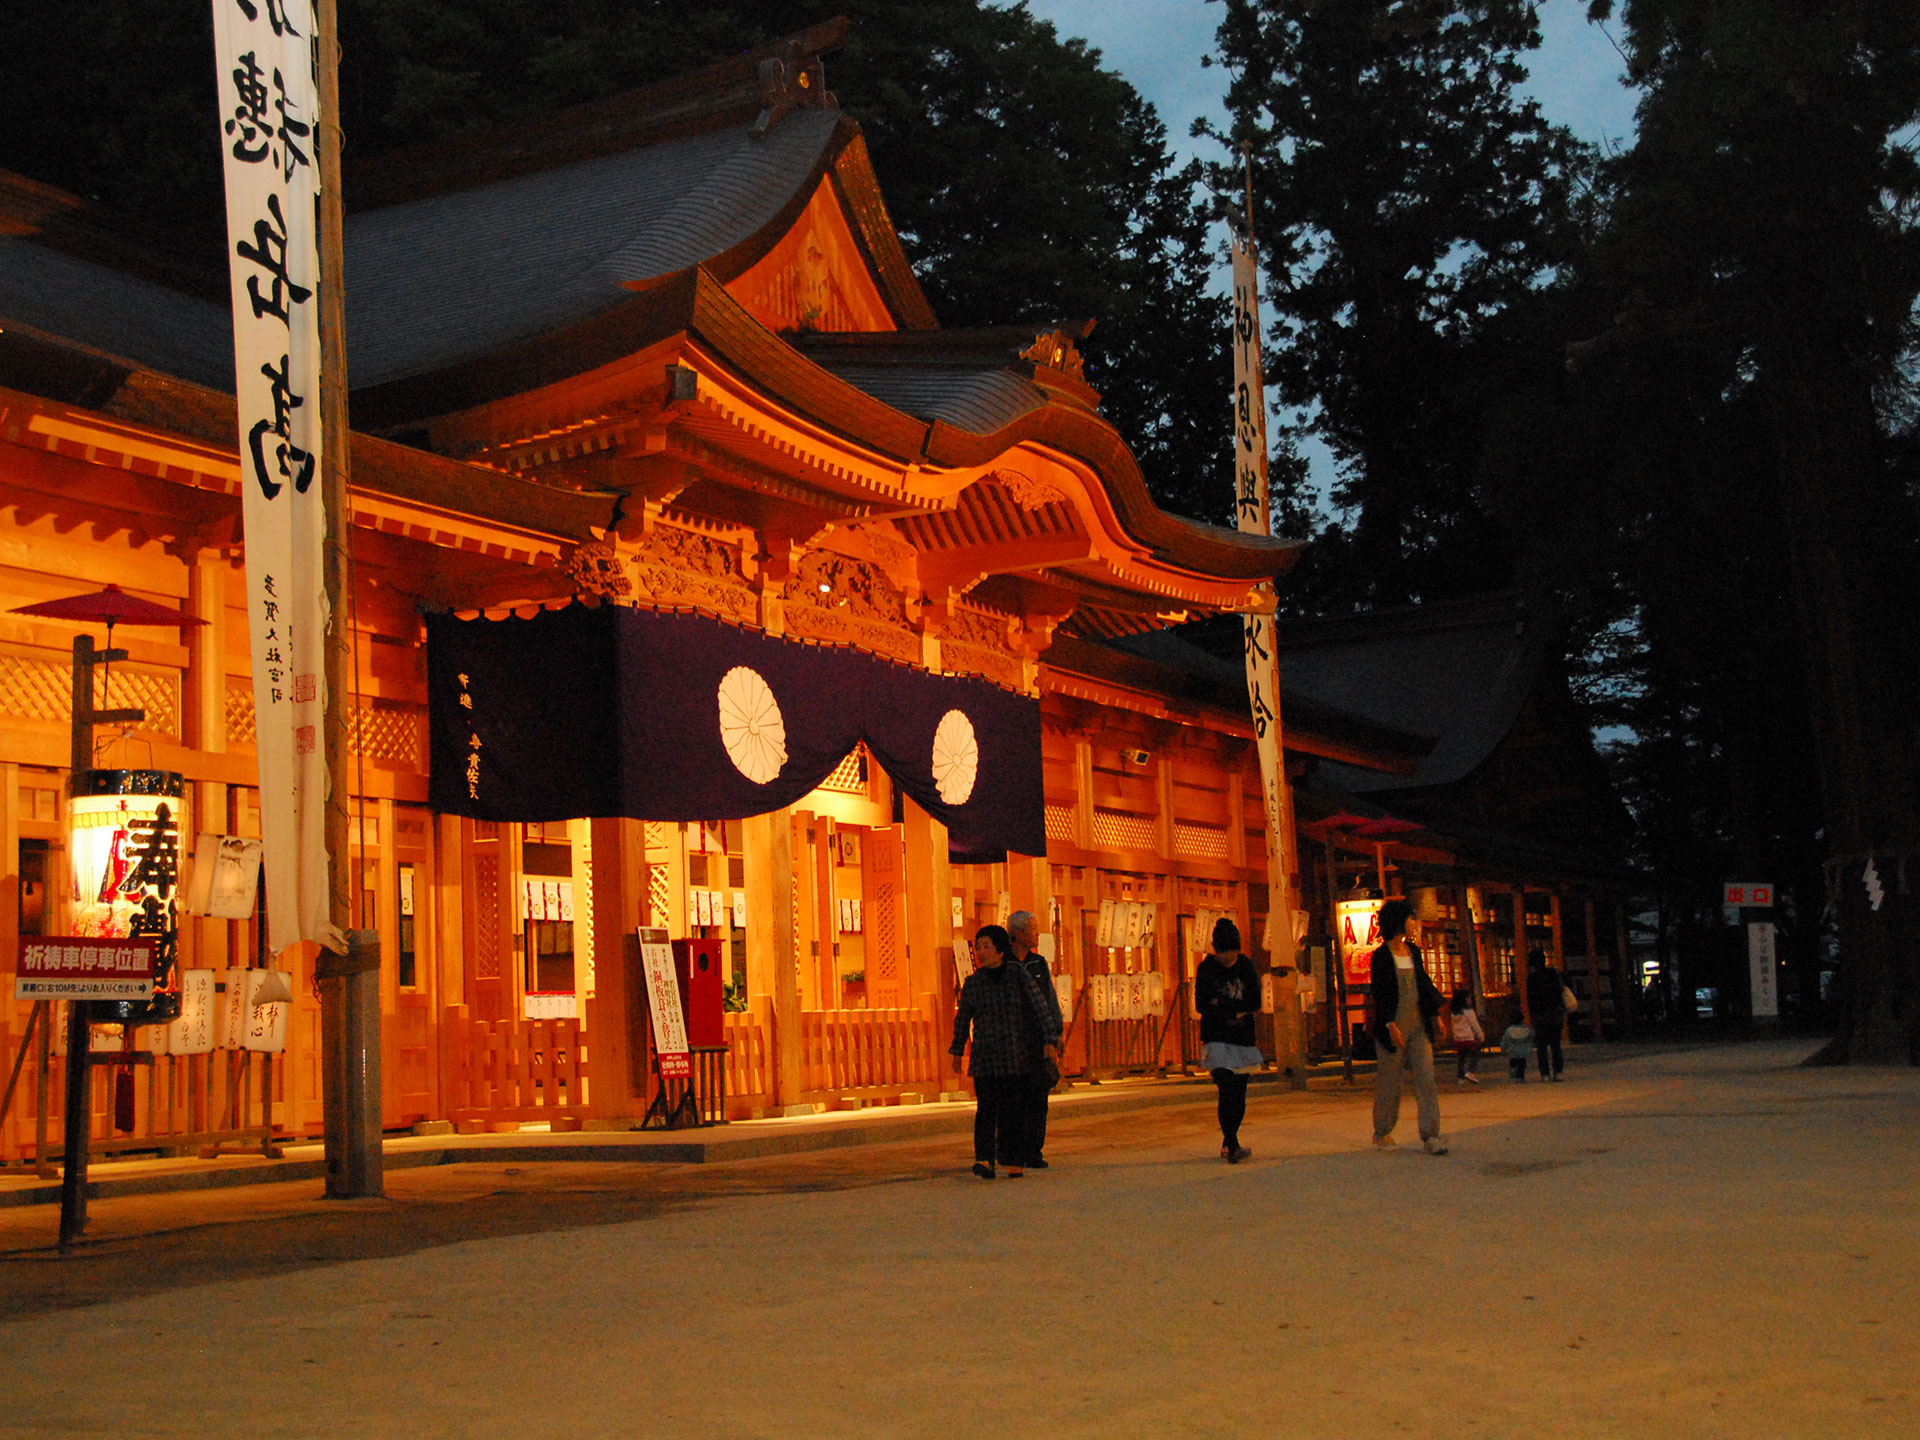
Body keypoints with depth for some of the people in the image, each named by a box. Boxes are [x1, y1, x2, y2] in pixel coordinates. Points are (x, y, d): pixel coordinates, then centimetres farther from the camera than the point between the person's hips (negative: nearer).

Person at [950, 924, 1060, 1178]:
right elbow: (962, 1018, 16)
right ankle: (984, 1160, -17)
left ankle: (1014, 1162, 9)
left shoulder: (1020, 976, 0)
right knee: (986, 1107, -11)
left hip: (1016, 1057, -1)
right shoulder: (973, 983, 6)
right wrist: (957, 1052, 19)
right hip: (985, 1057, 1)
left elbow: (1040, 1010, 1)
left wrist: (1050, 1042, -6)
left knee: (1014, 1108, 1)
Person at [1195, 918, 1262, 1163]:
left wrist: (1221, 1004, -12)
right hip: (1217, 1039, -4)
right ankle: (1233, 1145, -20)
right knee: (1227, 1089, -17)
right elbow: (1201, 1005, -9)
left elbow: (1255, 1003, -3)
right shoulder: (1206, 969, -2)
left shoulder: (1246, 967, 6)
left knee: (1239, 1094, 5)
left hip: (1243, 1038, 4)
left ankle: (1228, 1143, 18)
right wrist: (1237, 1009, -12)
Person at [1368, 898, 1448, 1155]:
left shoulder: (1413, 951, 13)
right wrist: (1390, 1025, -19)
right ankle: (1382, 1132, 19)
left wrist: (1435, 1008, 10)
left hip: (1418, 1024, 5)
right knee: (1389, 1081, 3)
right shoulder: (1381, 956, -6)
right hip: (1394, 1025, -5)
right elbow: (1380, 994, -11)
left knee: (1426, 1078, -4)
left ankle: (1430, 1135, -5)